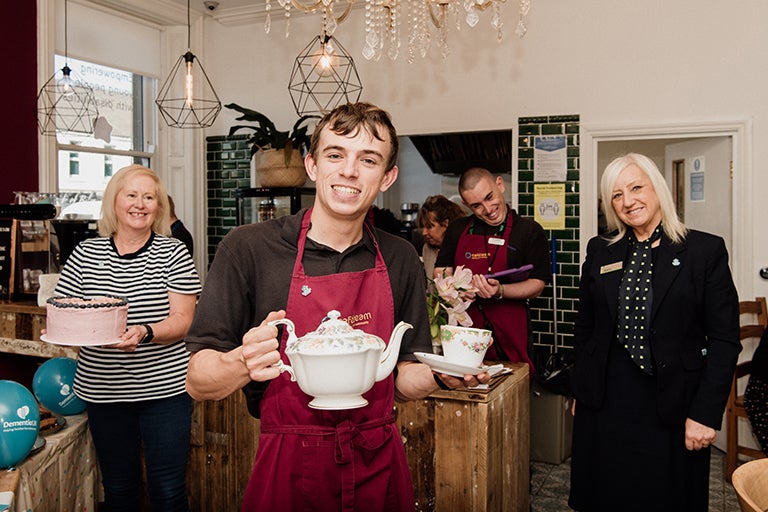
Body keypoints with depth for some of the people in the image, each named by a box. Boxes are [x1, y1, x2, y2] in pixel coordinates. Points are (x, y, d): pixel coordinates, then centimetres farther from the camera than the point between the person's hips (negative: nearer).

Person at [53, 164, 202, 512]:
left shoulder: (173, 253, -3)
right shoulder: (85, 253, 5)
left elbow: (183, 320, -8)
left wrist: (144, 333, -27)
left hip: (164, 388, -2)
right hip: (103, 389, 3)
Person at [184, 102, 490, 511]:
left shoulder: (401, 260, 0)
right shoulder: (248, 249, -11)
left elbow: (401, 379, 7)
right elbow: (197, 382, -9)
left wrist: (442, 374, -13)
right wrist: (243, 364, -29)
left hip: (380, 465, 3)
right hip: (288, 467, -3)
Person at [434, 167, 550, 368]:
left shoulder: (530, 231, 1)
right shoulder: (457, 229, 10)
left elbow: (537, 284, -2)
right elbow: (440, 271, 13)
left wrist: (500, 291, -19)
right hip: (463, 328, 2)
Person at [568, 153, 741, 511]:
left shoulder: (706, 250, -5)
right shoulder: (599, 251, 4)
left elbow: (724, 340, -6)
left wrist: (706, 413, -10)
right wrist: (579, 392, 9)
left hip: (672, 406, -2)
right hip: (604, 404, 3)